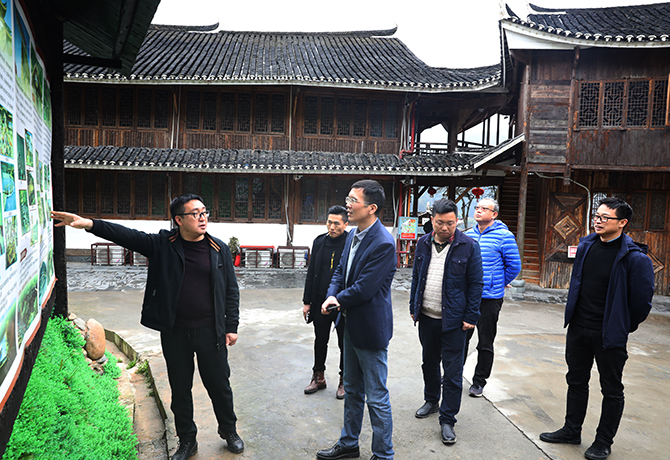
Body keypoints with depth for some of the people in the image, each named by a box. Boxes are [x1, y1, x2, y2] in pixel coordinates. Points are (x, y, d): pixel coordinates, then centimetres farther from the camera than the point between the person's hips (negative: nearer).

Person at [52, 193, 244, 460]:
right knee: (180, 389, 14)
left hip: (210, 332, -1)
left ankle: (229, 431, 35)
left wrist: (232, 326, 0)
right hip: (174, 332, 1)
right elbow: (127, 235, -10)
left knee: (219, 385, 11)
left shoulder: (219, 249, -1)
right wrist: (89, 224, -24)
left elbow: (231, 291, 2)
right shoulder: (163, 244, -1)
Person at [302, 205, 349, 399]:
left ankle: (344, 381, 28)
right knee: (320, 341, 17)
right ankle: (319, 377, 34)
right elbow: (311, 273, 8)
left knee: (344, 344, 10)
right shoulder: (319, 242, 4)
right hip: (320, 302, 5)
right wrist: (307, 301, 7)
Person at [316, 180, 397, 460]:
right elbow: (340, 271, 9)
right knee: (352, 391, 23)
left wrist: (339, 300, -9)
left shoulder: (383, 243, -24)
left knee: (376, 398, 6)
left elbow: (363, 289, -25)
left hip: (370, 329, -9)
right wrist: (332, 296, -10)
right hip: (351, 325, 9)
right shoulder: (353, 236, 6)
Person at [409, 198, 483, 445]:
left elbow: (475, 284, -7)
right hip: (426, 316, 5)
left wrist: (471, 317, -10)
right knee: (429, 362, 20)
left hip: (453, 320, -4)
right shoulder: (423, 243, 4)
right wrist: (414, 307, 10)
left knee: (452, 372, 2)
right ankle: (431, 400, 41)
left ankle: (447, 420, 14)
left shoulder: (468, 246, -9)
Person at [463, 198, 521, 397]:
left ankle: (479, 381, 22)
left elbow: (514, 266, -4)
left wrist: (499, 284, 5)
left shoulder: (504, 236, -8)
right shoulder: (467, 235, 7)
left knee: (485, 343, 7)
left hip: (489, 298, -4)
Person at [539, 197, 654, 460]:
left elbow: (642, 299, -12)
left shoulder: (634, 257, -17)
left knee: (611, 390, 11)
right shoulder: (586, 245, 2)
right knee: (576, 380, 18)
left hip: (609, 334, -6)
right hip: (578, 328, 6)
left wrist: (624, 327, 0)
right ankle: (572, 430, 34)